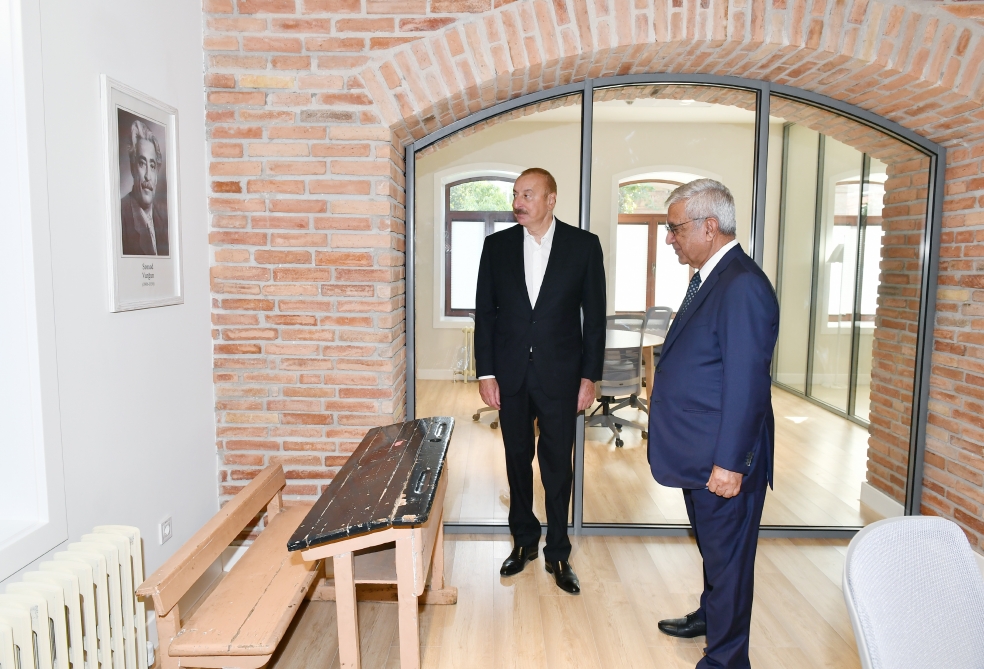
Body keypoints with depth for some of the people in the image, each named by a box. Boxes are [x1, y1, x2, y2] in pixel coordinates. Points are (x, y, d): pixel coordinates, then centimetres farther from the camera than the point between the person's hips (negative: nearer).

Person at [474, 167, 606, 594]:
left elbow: (595, 316, -2)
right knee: (518, 460, 14)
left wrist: (589, 377, -5)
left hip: (559, 375, -2)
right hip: (511, 374, 2)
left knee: (558, 466, 7)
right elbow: (485, 312, 3)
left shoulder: (583, 245, -3)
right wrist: (485, 373, -2)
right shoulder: (497, 245, 2)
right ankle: (524, 541, 32)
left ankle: (557, 553, 24)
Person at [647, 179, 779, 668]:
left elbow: (746, 384, -24)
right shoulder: (709, 279, 10)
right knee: (712, 548, 27)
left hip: (724, 461, -10)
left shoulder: (743, 286, -21)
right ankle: (710, 616, 48)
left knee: (728, 557, 8)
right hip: (698, 454, 10)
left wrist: (729, 462, -23)